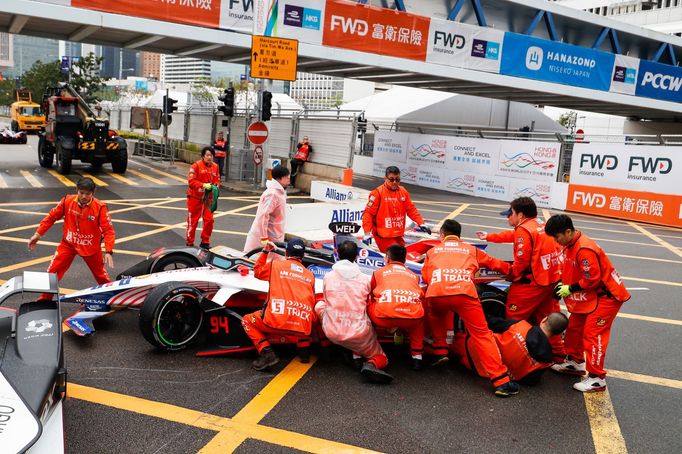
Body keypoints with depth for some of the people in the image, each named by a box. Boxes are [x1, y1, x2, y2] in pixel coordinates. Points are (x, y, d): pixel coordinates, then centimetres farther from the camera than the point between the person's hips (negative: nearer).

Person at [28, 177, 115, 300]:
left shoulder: (100, 207, -21)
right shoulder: (67, 201, -14)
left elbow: (108, 230, -21)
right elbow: (51, 217, 0)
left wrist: (109, 252, -30)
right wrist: (38, 234, 2)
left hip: (91, 247, -2)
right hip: (68, 244, 2)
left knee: (100, 274, 14)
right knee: (52, 272, -3)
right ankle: (45, 299, 17)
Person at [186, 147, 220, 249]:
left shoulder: (215, 167, 2)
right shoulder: (196, 165, -13)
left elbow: (217, 180, 11)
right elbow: (191, 181, -16)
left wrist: (216, 186, -10)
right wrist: (203, 185, -26)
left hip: (208, 198, 4)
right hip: (195, 197, -4)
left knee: (209, 220, 2)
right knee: (193, 220, 6)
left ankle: (205, 242, 19)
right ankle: (189, 243, 19)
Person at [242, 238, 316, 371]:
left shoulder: (275, 264, 14)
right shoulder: (310, 274, 19)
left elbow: (257, 272, 32)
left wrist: (265, 252, 40)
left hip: (277, 321, -3)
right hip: (303, 328, 4)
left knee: (247, 321, 22)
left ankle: (267, 353, 4)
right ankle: (304, 349, 22)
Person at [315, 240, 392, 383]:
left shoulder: (328, 276, 3)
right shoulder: (365, 279, 1)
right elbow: (367, 304, 11)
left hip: (332, 333, -1)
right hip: (360, 334, 1)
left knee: (320, 305, 27)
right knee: (381, 359, 25)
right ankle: (371, 365, -16)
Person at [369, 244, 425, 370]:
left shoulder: (379, 272, 25)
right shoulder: (414, 275, 29)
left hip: (383, 317, -2)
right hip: (413, 318, 2)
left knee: (366, 307, 27)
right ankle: (417, 356, 30)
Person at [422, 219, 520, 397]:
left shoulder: (432, 250, 31)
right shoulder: (471, 249, 32)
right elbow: (494, 263, 42)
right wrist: (512, 270, 61)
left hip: (436, 294, 1)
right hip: (464, 293, -1)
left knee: (436, 316, 35)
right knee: (481, 334, 3)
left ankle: (440, 351, 26)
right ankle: (501, 381, -3)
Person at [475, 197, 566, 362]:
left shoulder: (523, 230, -15)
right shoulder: (541, 226, 14)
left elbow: (522, 260, -20)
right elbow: (512, 235, 27)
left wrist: (511, 275, -2)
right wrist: (489, 237, 35)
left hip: (532, 282, -9)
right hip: (552, 280, 9)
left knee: (513, 317, 2)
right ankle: (558, 354, 26)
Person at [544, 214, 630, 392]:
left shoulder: (585, 250, -30)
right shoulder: (570, 245, 1)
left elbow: (592, 279, -28)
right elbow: (571, 269, 14)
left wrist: (570, 289, -17)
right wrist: (562, 283, -1)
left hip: (606, 296, -10)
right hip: (588, 296, 10)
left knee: (593, 334, -9)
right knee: (574, 327, 16)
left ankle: (597, 379, 0)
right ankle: (575, 362, 33)